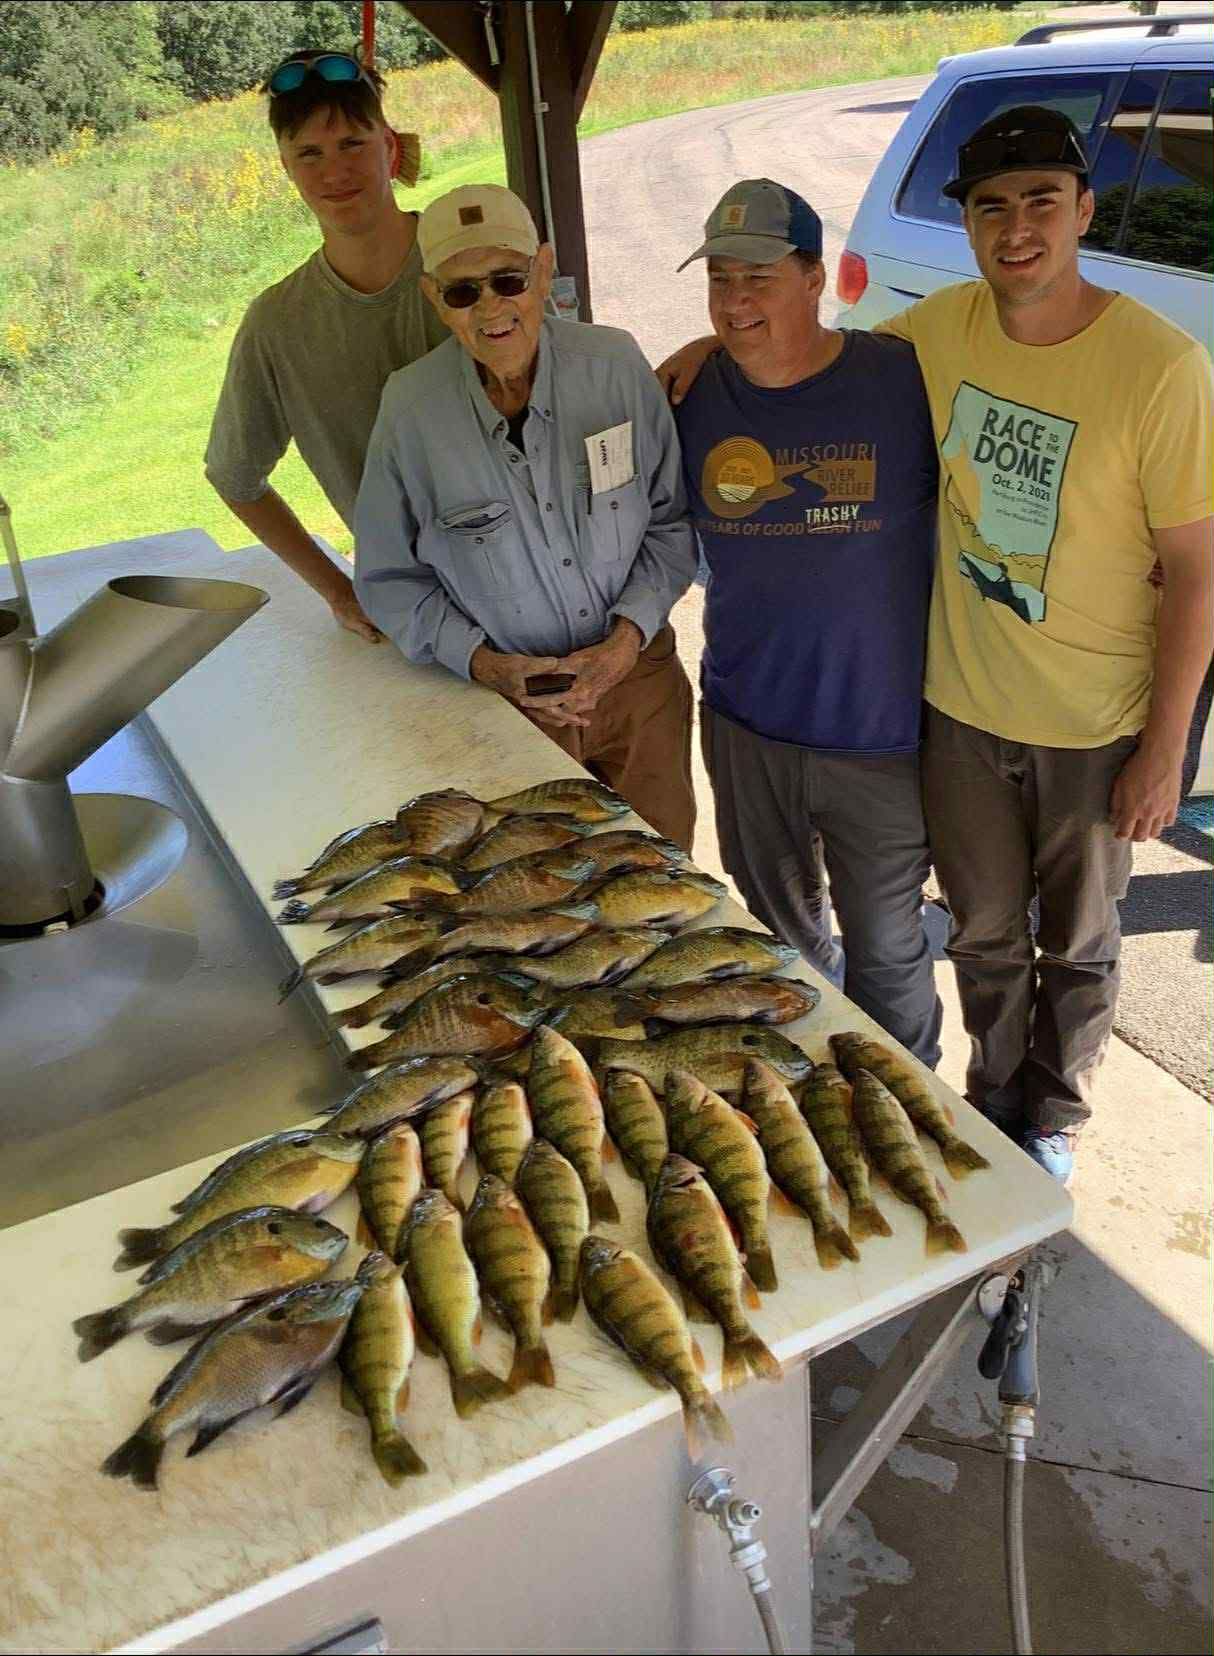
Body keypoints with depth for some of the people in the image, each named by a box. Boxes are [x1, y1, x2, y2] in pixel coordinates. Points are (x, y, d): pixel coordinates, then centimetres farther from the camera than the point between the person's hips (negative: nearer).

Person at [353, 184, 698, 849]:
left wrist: (630, 634, -15)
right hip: (508, 700, -1)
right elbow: (387, 580, -3)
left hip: (638, 676, 1)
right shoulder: (410, 408, -13)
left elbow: (673, 520, -1)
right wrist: (484, 662, -16)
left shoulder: (615, 365, -11)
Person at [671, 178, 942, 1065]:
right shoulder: (694, 396, -2)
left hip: (882, 734, -3)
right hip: (745, 728, 4)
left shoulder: (902, 380, -11)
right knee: (784, 940, 21)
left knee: (886, 951, 11)